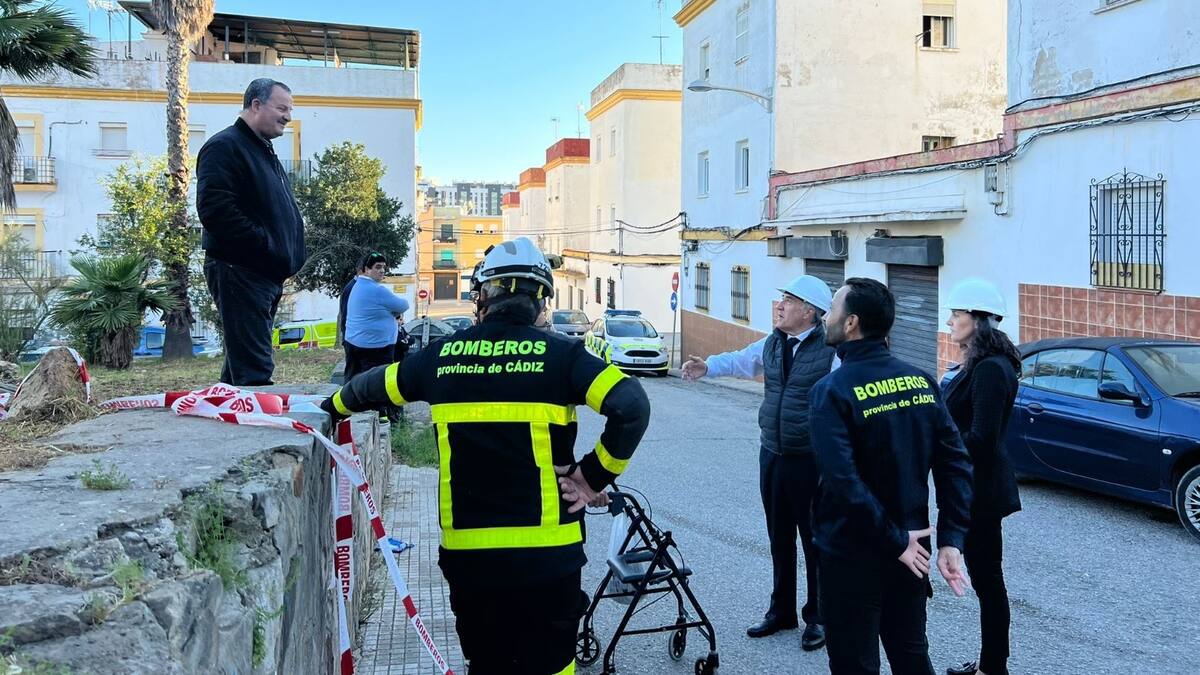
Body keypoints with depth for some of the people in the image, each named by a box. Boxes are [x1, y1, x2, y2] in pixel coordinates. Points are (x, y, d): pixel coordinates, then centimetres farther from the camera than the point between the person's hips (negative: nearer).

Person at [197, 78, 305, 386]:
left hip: (267, 275, 10)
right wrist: (267, 246, -21)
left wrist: (289, 254, 14)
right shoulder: (224, 147, -9)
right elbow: (215, 209, -21)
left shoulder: (264, 152, 23)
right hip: (240, 271, -10)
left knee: (241, 363, 16)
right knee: (255, 371, -13)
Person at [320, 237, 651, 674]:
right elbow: (632, 408, -17)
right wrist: (595, 474, -6)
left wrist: (332, 406, 40)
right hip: (545, 551, -3)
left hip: (465, 552, 3)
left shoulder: (443, 355, 4)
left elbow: (372, 388, 20)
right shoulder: (559, 354, -6)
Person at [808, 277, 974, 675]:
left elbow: (843, 481, -27)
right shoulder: (921, 381, 0)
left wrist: (895, 541, -18)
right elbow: (955, 463, -2)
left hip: (853, 556, -6)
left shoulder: (833, 390, -18)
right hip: (911, 552, 6)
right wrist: (951, 540, -3)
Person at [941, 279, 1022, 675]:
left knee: (987, 577, 2)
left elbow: (980, 439, -23)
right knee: (983, 576, 17)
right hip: (972, 485, 10)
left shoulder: (990, 368, -20)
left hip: (981, 489, -10)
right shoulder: (976, 364, 11)